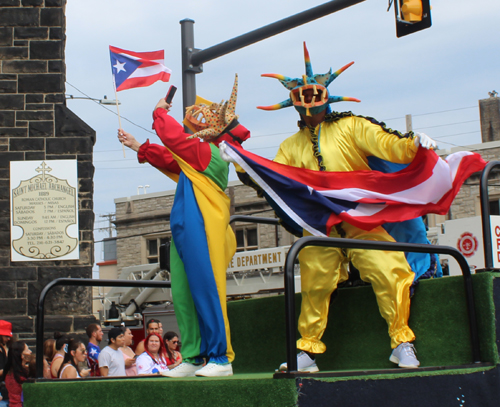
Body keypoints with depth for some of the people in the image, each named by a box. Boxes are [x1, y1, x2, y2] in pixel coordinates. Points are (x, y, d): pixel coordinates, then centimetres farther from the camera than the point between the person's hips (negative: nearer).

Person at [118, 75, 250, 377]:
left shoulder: (205, 152, -10)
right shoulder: (197, 157, 19)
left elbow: (171, 134, -12)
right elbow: (168, 159, 32)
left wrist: (160, 111, 7)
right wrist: (138, 146, 36)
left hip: (201, 235, -10)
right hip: (186, 234, 10)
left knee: (206, 293, -9)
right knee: (183, 296, 9)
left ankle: (221, 359, -5)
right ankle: (193, 359, 13)